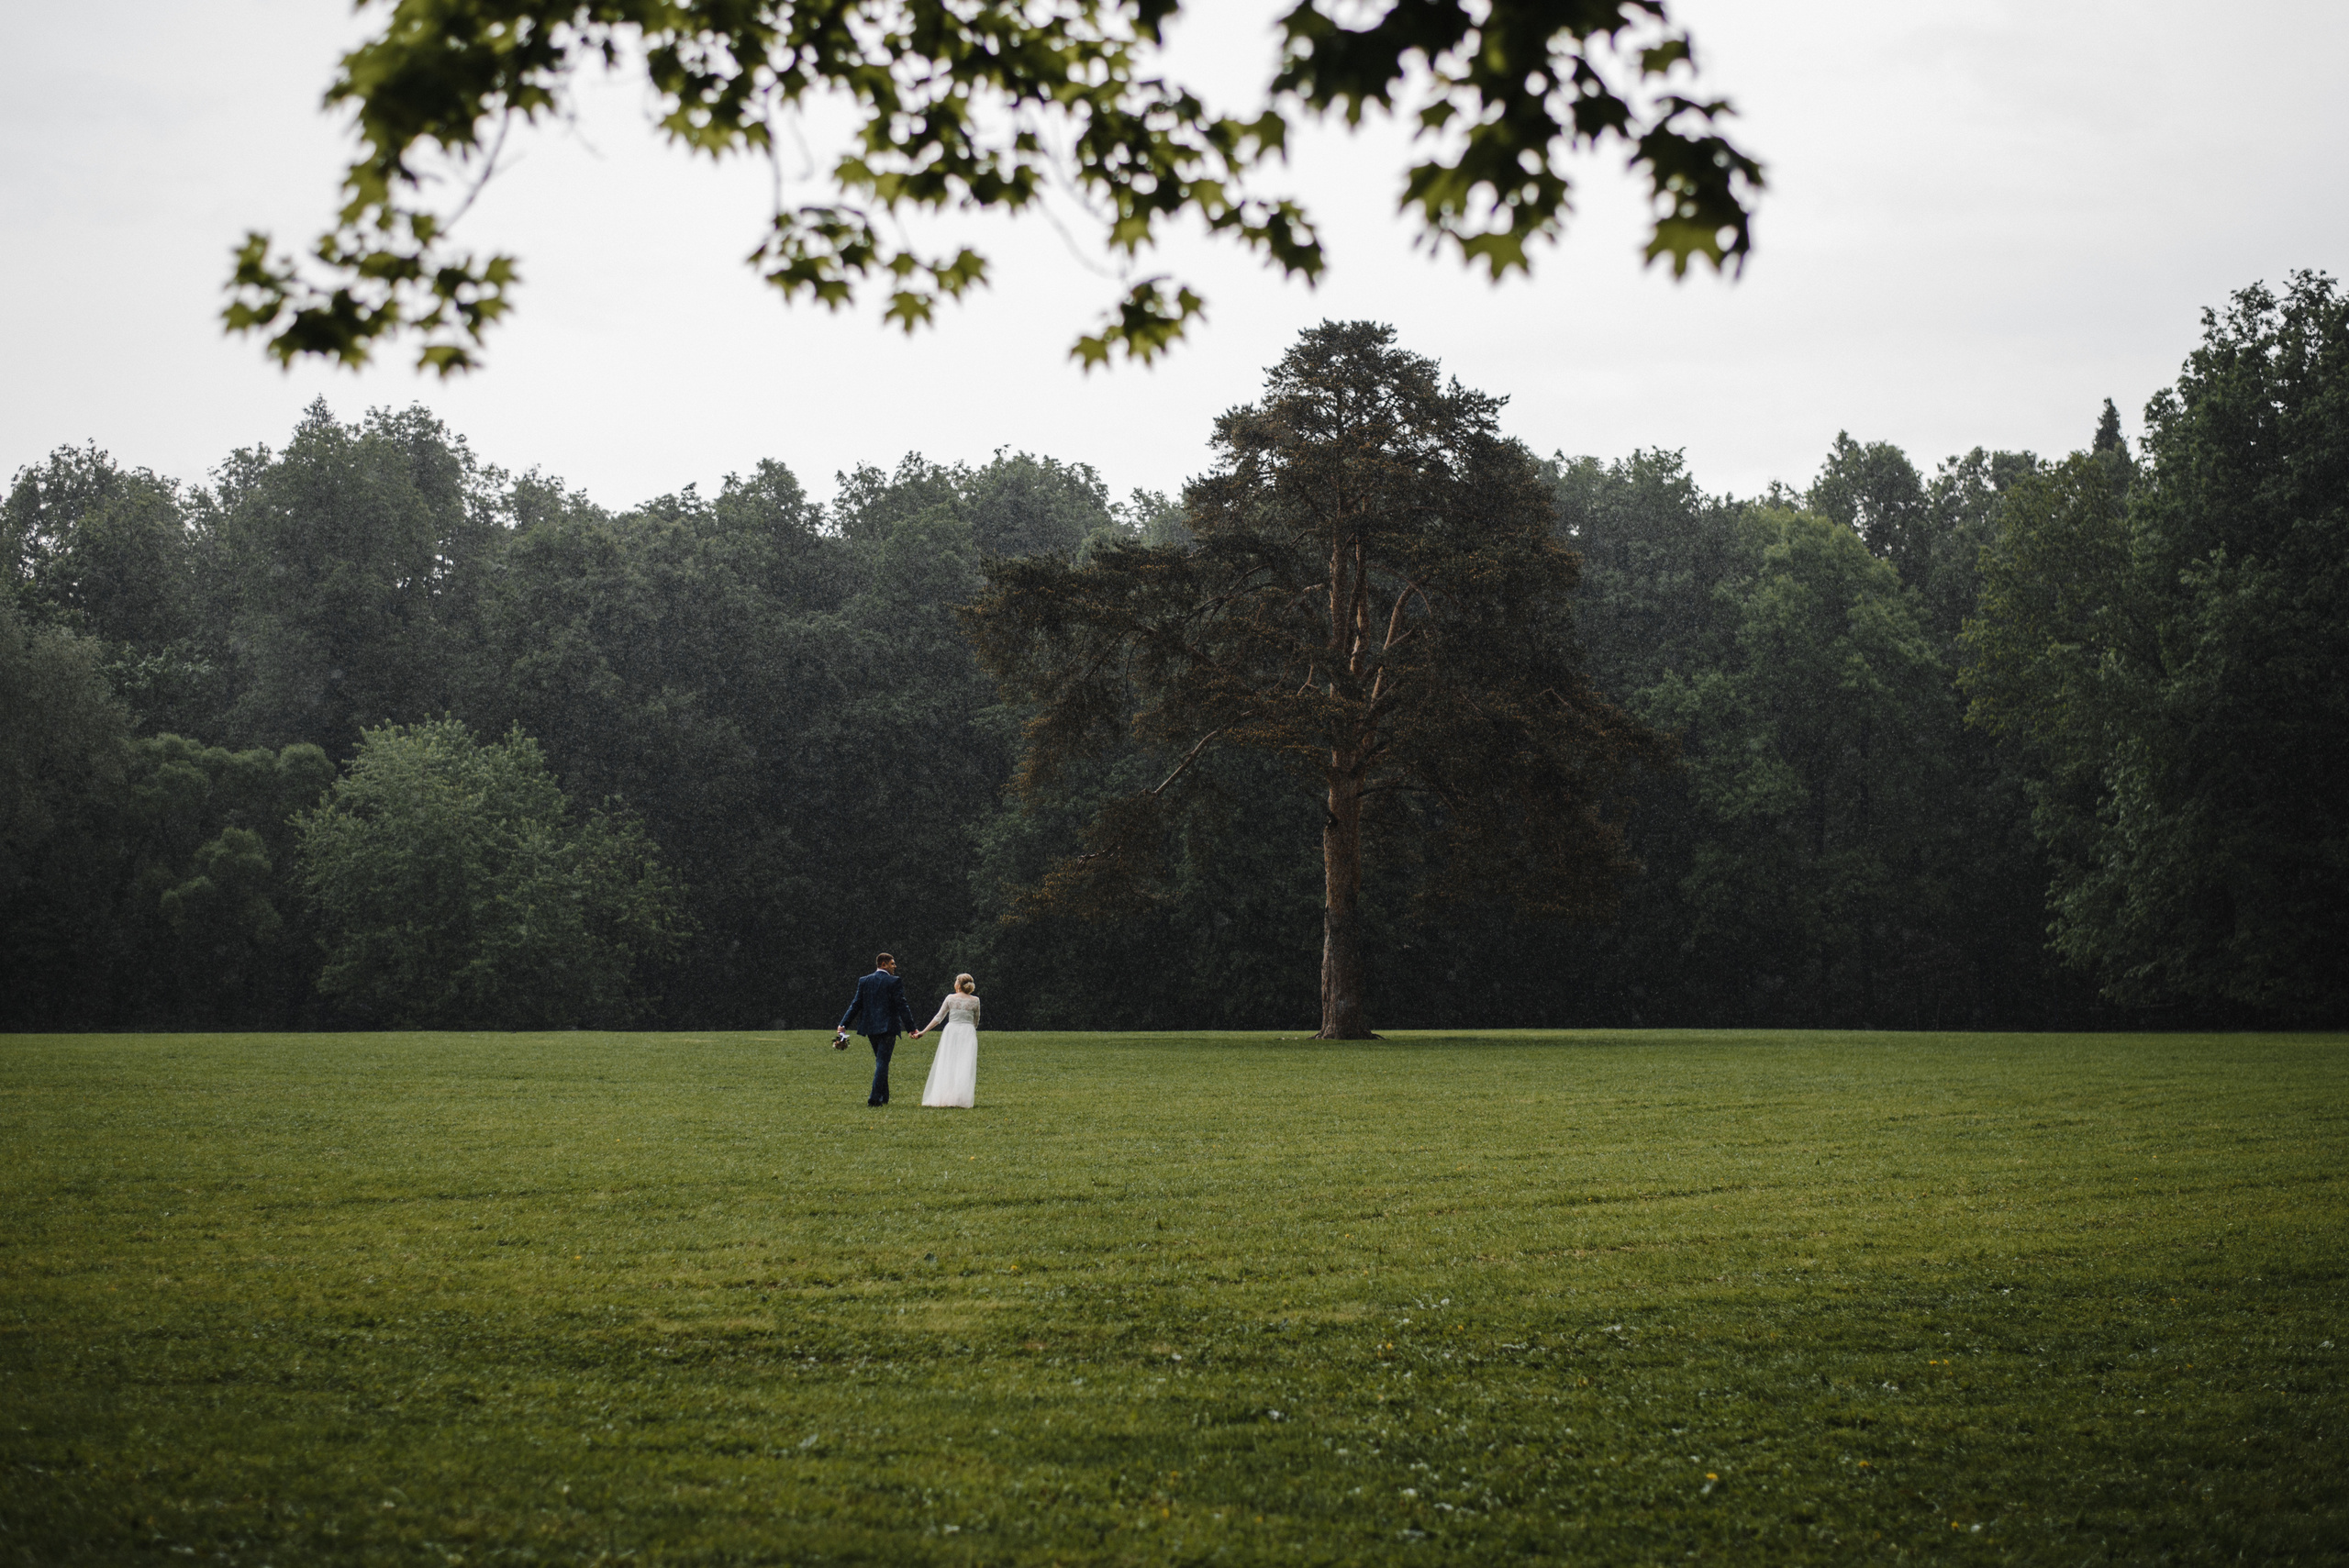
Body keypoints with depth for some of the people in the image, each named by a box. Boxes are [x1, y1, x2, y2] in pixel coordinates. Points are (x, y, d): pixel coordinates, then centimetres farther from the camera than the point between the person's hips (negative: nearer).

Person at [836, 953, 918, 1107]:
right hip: (888, 1027, -5)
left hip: (870, 1028, 5)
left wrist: (843, 1024, 4)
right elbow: (902, 1006, -11)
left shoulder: (864, 981, 7)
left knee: (881, 1061, 18)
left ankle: (883, 1097, 22)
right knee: (882, 1062, -4)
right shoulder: (894, 982, -7)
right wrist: (911, 1028, -8)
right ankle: (875, 1097, -13)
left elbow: (855, 1005, 3)